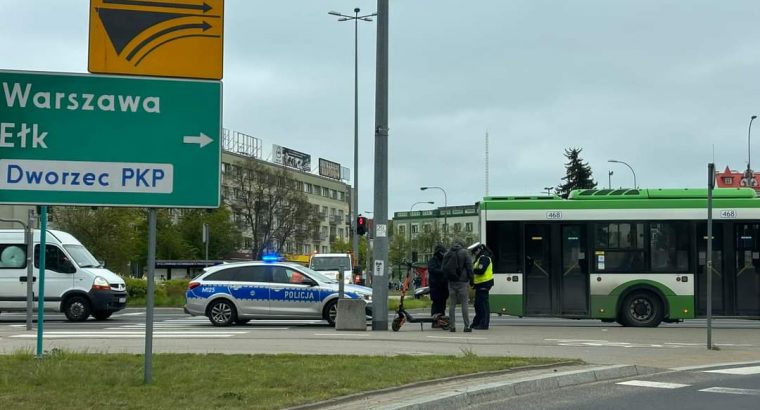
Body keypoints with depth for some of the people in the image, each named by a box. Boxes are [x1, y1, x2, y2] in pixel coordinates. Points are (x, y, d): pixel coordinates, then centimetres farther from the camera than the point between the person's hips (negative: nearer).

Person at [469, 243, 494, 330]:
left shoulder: (484, 258, -13)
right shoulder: (480, 258, 21)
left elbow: (481, 270, -23)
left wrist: (472, 270, -12)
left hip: (484, 284, -11)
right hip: (480, 284, 11)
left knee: (483, 304, -9)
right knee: (478, 304, 16)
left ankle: (484, 324, -8)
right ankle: (477, 323, 23)